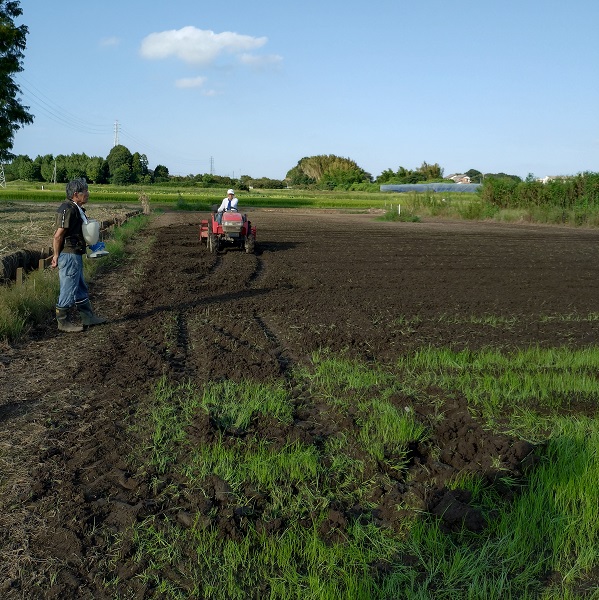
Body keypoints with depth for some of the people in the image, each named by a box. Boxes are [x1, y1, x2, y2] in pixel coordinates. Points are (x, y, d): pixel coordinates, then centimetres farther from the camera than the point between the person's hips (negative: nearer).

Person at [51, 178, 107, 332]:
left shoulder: (76, 209, 12)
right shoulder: (67, 210, -19)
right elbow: (58, 235, -20)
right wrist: (56, 256, -15)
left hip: (75, 256, 11)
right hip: (69, 256, -11)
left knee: (81, 289, 18)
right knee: (68, 290, 0)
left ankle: (88, 317, 29)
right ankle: (63, 323, 11)